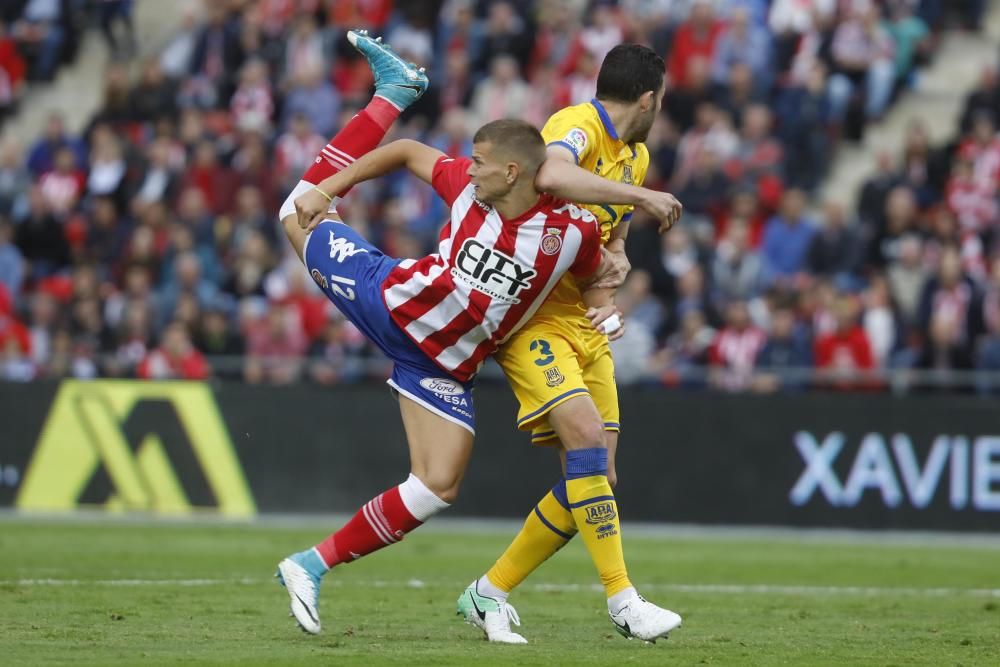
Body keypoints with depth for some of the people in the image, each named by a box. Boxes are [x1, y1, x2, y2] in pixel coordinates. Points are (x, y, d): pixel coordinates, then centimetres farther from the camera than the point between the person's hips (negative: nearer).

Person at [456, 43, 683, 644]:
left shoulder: (638, 156, 15)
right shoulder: (579, 127, -14)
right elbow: (548, 174, -37)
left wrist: (617, 259, -3)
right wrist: (641, 196, -34)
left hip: (586, 323, 9)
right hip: (533, 317, -9)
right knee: (585, 436, -25)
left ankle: (489, 594, 14)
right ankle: (623, 599, -24)